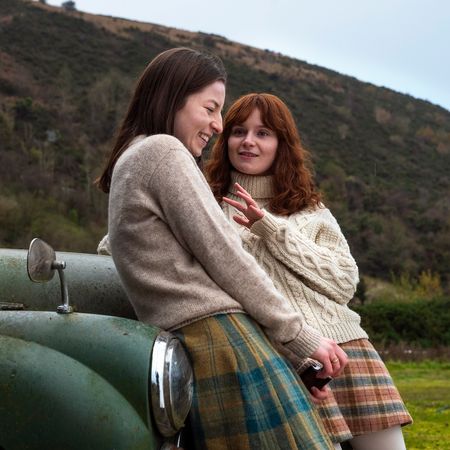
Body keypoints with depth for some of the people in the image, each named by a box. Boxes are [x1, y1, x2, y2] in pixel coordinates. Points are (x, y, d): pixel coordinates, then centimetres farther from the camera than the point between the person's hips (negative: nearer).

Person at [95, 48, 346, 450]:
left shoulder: (128, 163, 26)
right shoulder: (163, 151, -2)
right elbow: (222, 257, -8)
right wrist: (302, 339, -2)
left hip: (188, 346, 10)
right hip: (226, 339, -10)